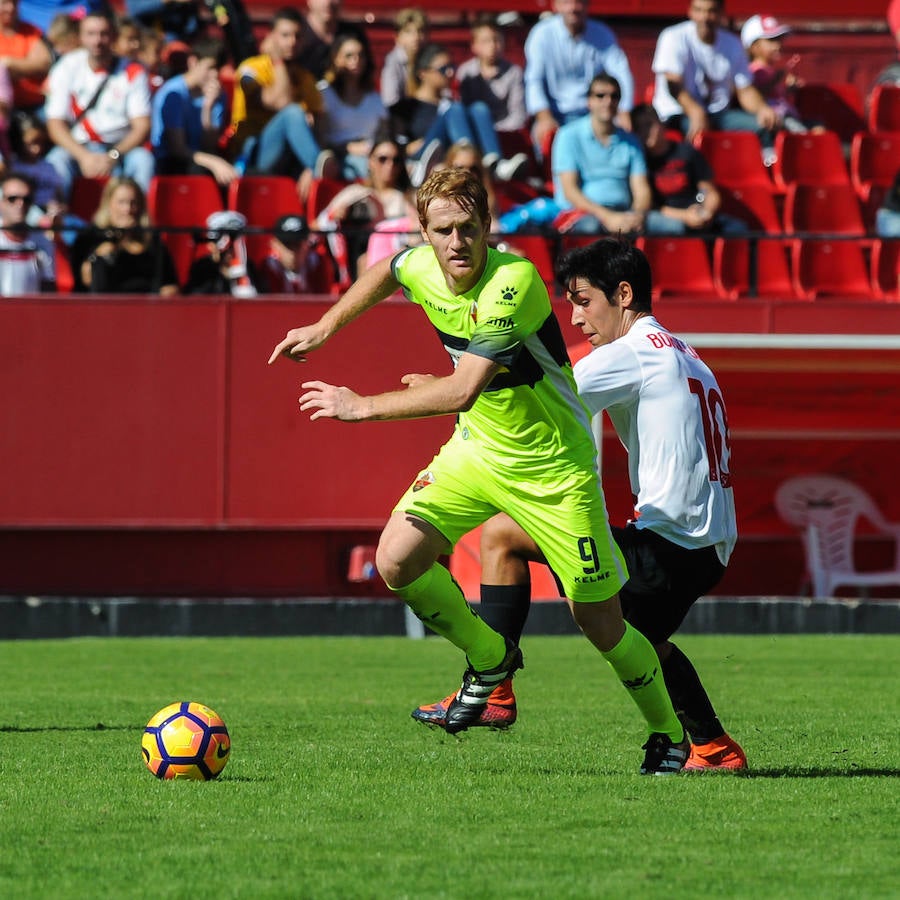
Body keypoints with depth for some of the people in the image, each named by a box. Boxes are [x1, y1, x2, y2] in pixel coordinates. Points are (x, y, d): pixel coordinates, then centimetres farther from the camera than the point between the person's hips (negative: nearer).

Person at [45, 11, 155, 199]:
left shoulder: (132, 72, 0)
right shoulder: (66, 69, 1)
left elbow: (142, 127, -5)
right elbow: (55, 125, -3)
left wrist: (113, 156, -22)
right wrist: (84, 156, -20)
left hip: (122, 148, 0)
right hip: (78, 147, 0)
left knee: (142, 160, -31)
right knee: (56, 162, -32)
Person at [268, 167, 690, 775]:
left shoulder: (513, 282, -31)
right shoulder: (423, 267, -9)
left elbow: (464, 389, -38)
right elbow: (387, 272, 19)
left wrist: (365, 406, -32)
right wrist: (325, 327, 13)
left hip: (552, 465, -6)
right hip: (477, 447, 6)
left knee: (600, 622, -3)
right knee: (397, 560, -12)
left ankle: (667, 733, 23)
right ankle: (490, 659, 14)